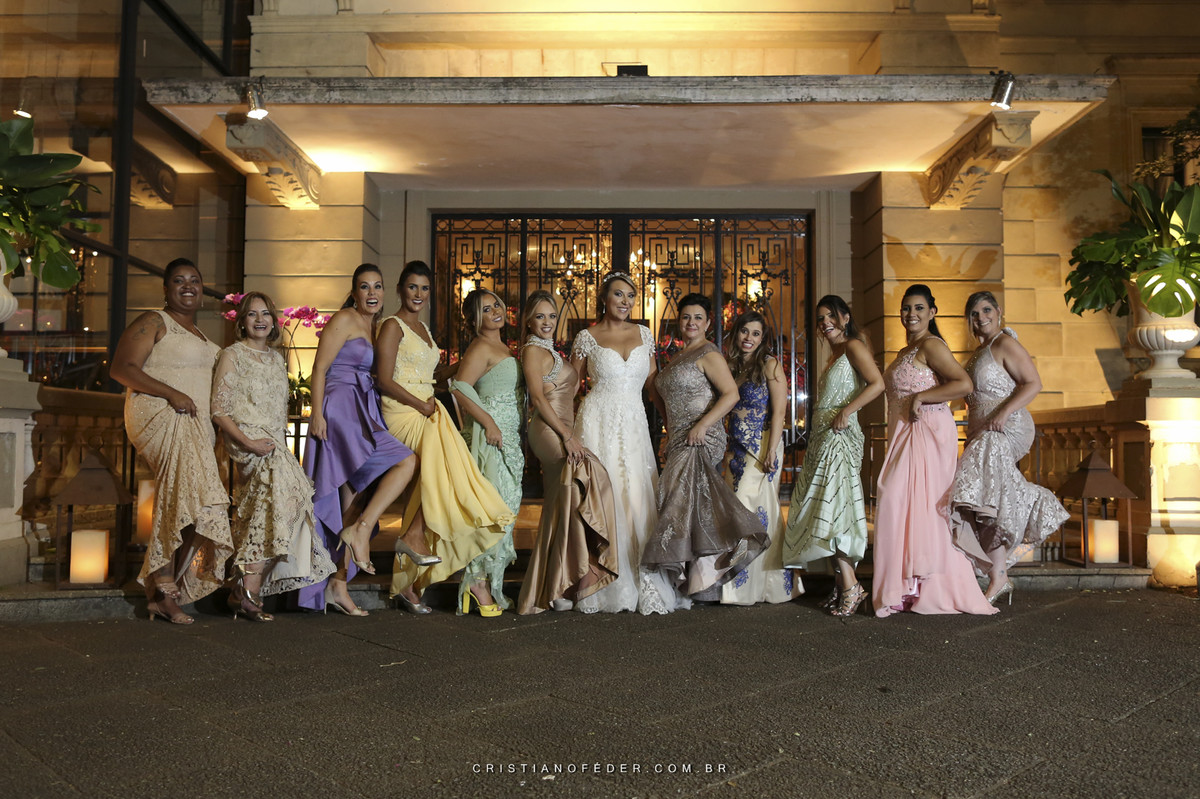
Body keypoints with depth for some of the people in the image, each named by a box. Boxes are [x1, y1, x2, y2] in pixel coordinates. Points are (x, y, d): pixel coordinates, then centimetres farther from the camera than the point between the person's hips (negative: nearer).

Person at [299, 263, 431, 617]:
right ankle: (361, 529, -16)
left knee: (354, 502, 5)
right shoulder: (344, 320, -1)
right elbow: (319, 367, -8)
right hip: (341, 410, -8)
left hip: (363, 415, 8)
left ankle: (337, 584, 9)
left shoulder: (374, 327, 22)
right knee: (407, 461, -21)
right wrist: (317, 415, -17)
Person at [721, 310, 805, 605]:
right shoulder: (732, 367, 15)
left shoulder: (769, 365, -3)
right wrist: (728, 452, 12)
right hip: (737, 448, 6)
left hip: (762, 446, -5)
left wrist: (772, 451, -17)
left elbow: (779, 411, -10)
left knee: (747, 509, -9)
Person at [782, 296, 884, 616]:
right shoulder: (833, 356, 22)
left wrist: (845, 412, -19)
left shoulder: (853, 346, -4)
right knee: (825, 505, 6)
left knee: (834, 503, -15)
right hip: (822, 439, 9)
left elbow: (877, 384, -17)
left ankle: (850, 584, -13)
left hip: (839, 435, -9)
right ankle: (841, 583, 9)